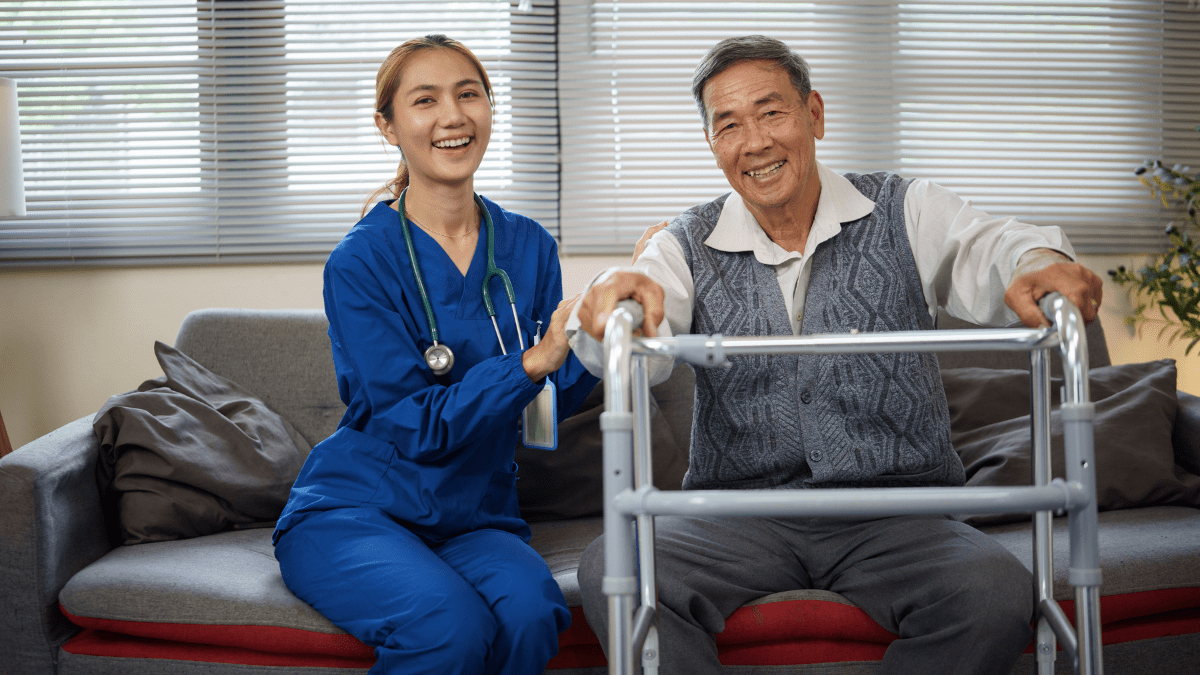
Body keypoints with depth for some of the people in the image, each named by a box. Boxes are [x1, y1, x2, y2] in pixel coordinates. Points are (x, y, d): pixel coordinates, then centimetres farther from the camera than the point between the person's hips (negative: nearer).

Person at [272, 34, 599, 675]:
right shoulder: (360, 261, -10)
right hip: (351, 510, -3)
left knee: (531, 611, -31)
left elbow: (554, 401, 3)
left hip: (474, 518, 3)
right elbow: (419, 426, -16)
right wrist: (533, 359, -27)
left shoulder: (528, 247, 5)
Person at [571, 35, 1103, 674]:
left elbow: (983, 247, -15)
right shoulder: (688, 246, 6)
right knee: (609, 569, -26)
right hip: (738, 518, 1)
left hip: (890, 509, 0)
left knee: (997, 591, -30)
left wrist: (1036, 262, -40)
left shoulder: (905, 213, 5)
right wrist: (615, 298, -38)